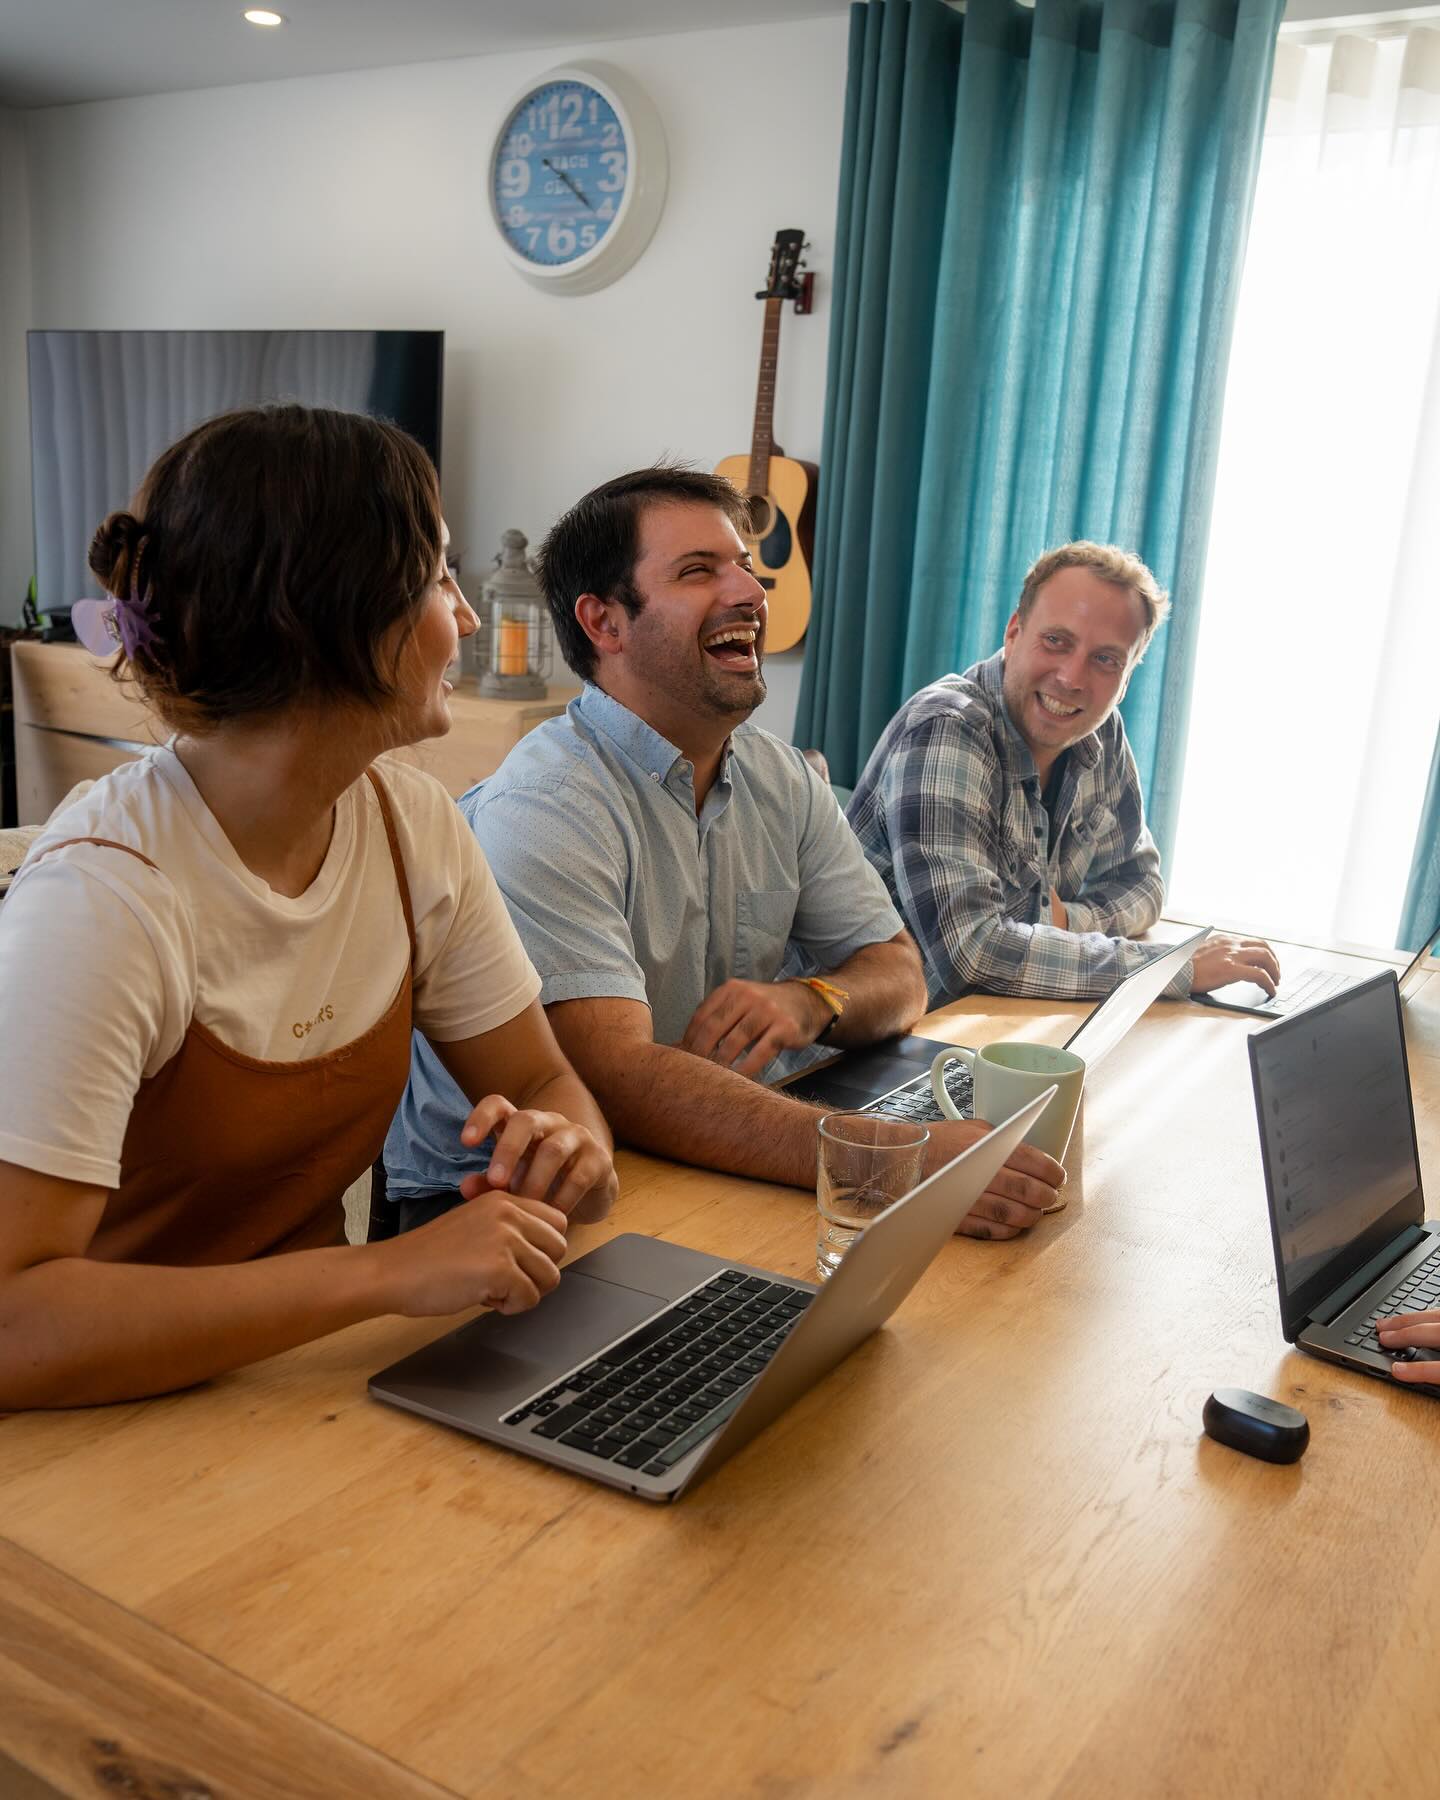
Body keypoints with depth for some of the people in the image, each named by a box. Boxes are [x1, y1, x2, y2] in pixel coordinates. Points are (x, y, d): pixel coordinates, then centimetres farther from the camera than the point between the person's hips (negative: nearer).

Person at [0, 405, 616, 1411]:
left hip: (311, 1360, 7)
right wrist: (390, 1272, -33)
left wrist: (568, 1149, -17)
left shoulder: (415, 823, -2)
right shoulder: (105, 898, -23)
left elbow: (544, 1082, 6)